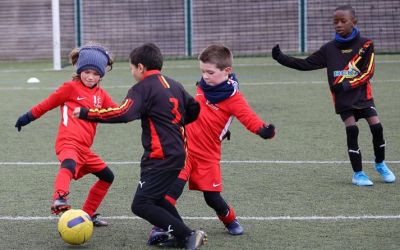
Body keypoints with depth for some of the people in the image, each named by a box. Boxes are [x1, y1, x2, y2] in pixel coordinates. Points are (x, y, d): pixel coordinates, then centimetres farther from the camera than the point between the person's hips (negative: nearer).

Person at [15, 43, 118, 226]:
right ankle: (59, 199, -63)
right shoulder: (71, 88, 3)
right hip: (69, 143, -8)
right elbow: (47, 104, 11)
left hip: (84, 149, 8)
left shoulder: (101, 95, 19)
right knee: (69, 165, -40)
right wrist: (28, 117, 17)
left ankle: (88, 214, 27)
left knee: (107, 177, 18)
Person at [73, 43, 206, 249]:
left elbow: (123, 114, -23)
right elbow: (194, 110, 22)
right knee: (156, 198, 23)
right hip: (177, 153, 9)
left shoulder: (143, 88, -9)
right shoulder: (174, 85, 14)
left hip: (160, 156, -9)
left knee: (141, 205, -11)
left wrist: (86, 114, -17)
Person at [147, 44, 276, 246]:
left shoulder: (233, 98, -16)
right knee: (173, 188, -14)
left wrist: (263, 129, -53)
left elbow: (249, 117, -34)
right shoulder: (203, 86, 0)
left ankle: (230, 221, 35)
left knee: (212, 197, 4)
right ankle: (158, 230, -14)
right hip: (185, 148, 3)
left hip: (207, 155, -2)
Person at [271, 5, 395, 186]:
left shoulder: (365, 44, -4)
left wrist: (348, 84, -21)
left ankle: (380, 164, 20)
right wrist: (282, 58, -9)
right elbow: (306, 64, 2)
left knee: (377, 127, -6)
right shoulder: (329, 49, 2)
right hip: (343, 99, 0)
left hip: (362, 95, 0)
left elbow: (368, 71, -8)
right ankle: (358, 174, 0)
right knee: (352, 130, -12)